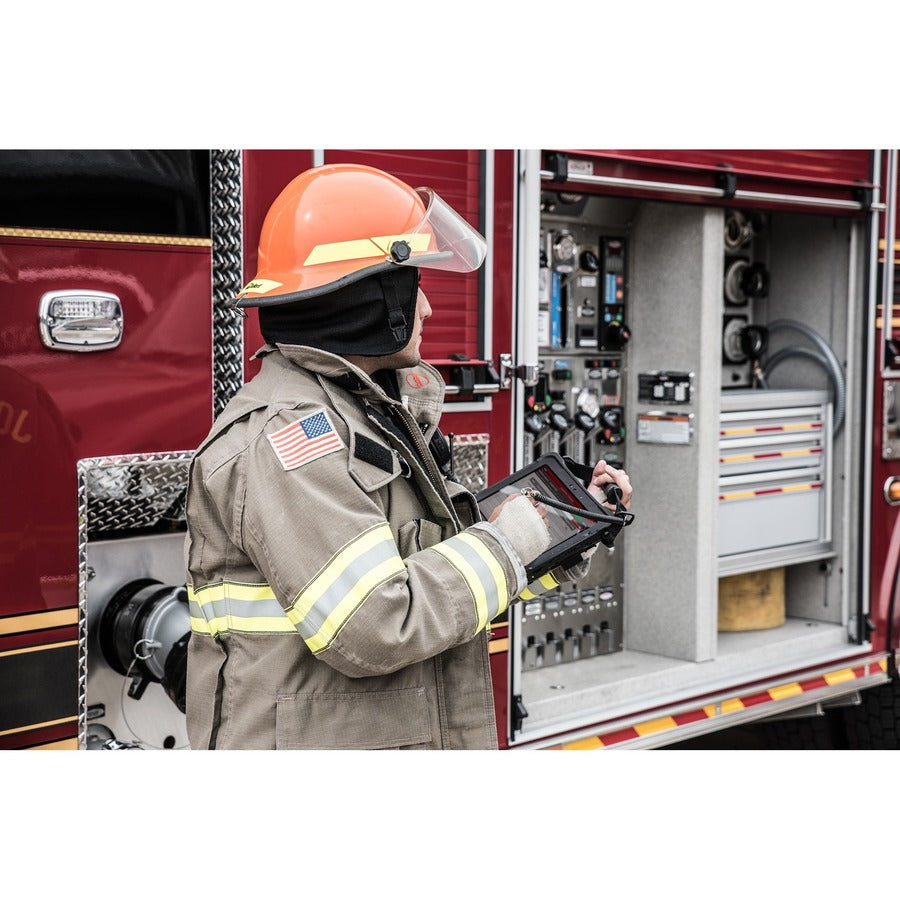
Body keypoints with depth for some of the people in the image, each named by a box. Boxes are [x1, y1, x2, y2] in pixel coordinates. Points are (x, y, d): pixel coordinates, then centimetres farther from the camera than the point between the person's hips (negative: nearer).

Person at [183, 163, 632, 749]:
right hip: (310, 742, -9)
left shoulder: (370, 413, 11)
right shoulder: (287, 435, -20)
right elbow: (373, 629, -27)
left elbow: (440, 564, 16)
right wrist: (505, 545, -16)